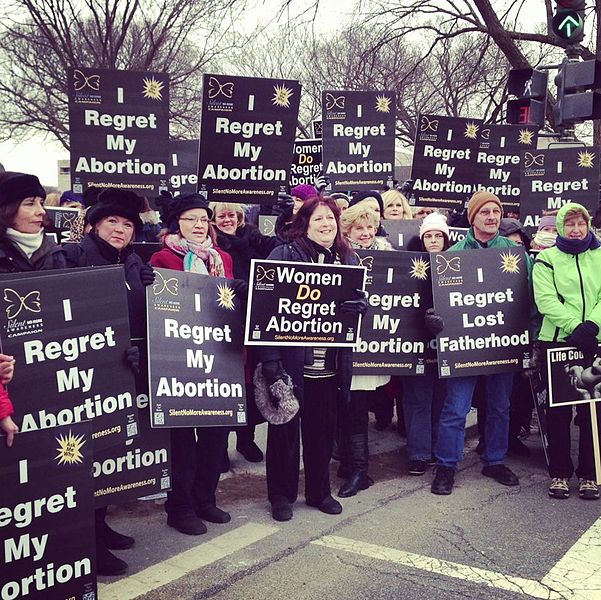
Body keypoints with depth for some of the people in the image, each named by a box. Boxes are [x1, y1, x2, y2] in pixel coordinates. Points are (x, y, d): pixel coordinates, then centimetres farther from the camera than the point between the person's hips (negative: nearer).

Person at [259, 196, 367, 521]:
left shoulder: (348, 259, 11)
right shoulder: (284, 255, -5)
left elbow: (362, 298, 12)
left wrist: (359, 305, -15)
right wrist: (270, 358, -19)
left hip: (330, 363, 5)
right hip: (291, 358, -4)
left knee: (323, 428, 14)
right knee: (285, 427, 7)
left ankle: (319, 491, 31)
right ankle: (281, 494, 23)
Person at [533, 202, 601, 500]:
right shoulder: (547, 258, 5)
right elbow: (545, 299, -8)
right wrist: (575, 326, -20)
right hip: (557, 341, -1)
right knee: (558, 411, 4)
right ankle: (559, 472, 16)